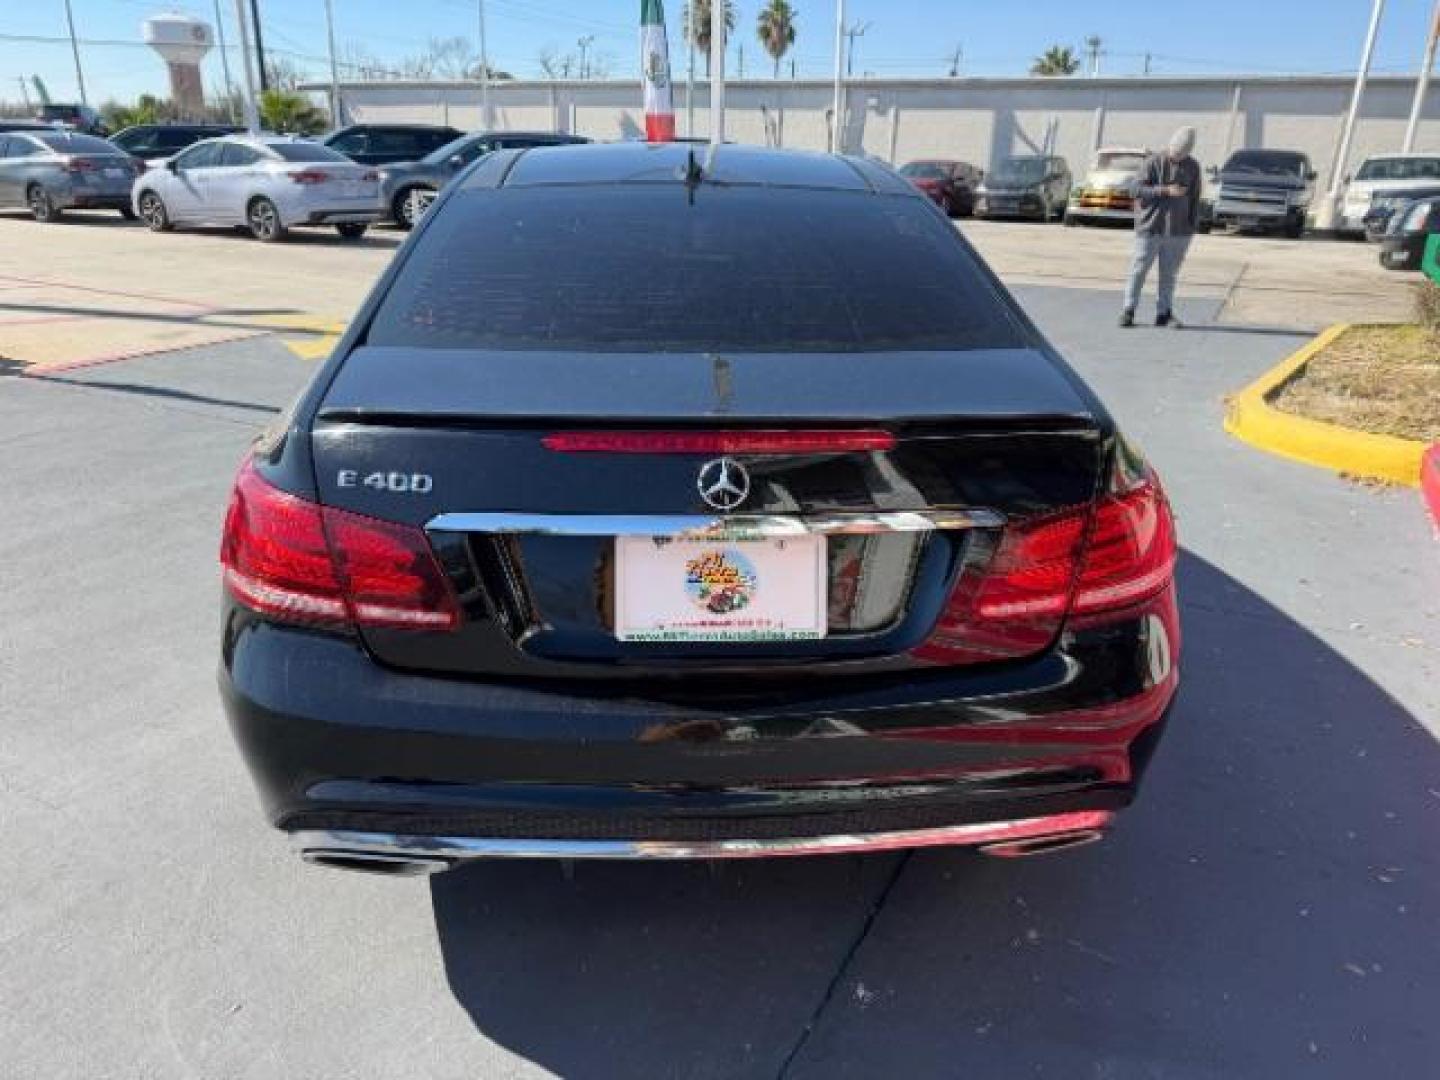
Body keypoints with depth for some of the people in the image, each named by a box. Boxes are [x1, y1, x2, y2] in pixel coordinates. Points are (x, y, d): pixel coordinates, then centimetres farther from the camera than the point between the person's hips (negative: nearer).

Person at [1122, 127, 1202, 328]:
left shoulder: (1193, 166, 7)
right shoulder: (1154, 162, -4)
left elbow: (1194, 198, 11)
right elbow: (1139, 191, -10)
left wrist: (1192, 225, 7)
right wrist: (1166, 191, -19)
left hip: (1178, 231, 3)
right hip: (1150, 227, -3)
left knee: (1169, 273, 6)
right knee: (1139, 270, -1)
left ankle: (1164, 313, 11)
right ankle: (1129, 310, 6)